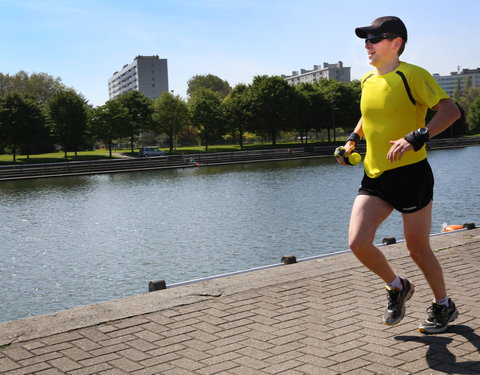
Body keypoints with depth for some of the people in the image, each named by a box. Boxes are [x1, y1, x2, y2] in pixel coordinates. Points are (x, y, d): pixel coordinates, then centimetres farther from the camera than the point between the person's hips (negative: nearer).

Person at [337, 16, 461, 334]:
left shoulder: (412, 75, -11)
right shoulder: (367, 81, 10)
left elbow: (451, 110, -20)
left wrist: (416, 138, -32)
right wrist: (353, 139, 14)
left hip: (411, 174, -6)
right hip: (375, 176, 6)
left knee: (418, 248, 6)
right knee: (358, 242, -9)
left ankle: (445, 307, 32)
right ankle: (398, 288, 20)